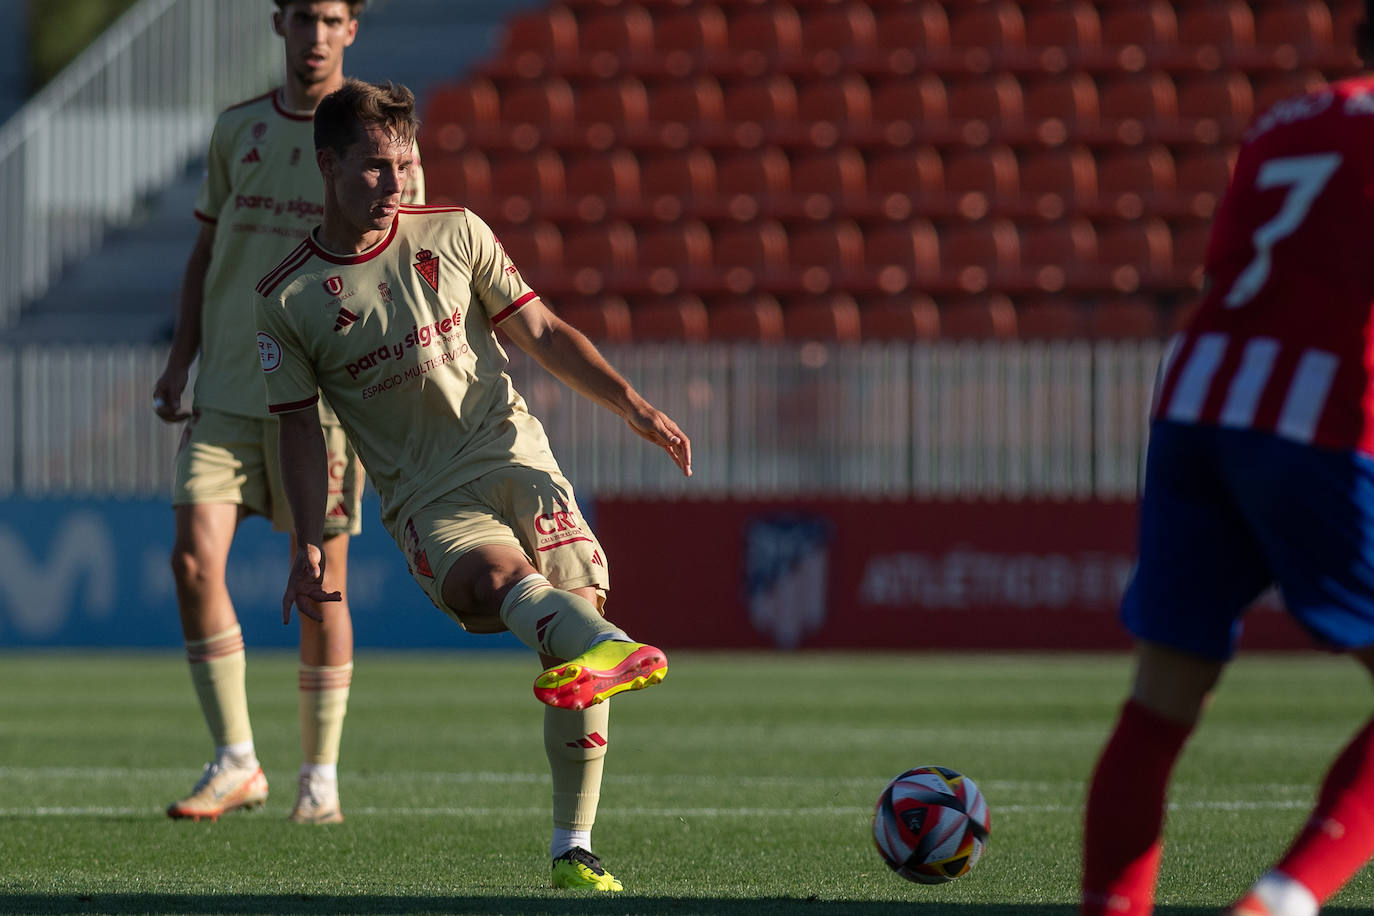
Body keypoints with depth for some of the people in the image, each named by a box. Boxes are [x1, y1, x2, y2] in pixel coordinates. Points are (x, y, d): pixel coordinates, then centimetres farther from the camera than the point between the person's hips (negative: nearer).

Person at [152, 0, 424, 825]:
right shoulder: (238, 130, 10)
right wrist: (180, 360, 10)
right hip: (227, 393, 3)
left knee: (322, 582, 1)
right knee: (194, 556, -11)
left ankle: (321, 776, 15)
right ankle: (236, 763, -1)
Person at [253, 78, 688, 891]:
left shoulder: (454, 234, 8)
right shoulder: (287, 301, 4)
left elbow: (543, 333, 13)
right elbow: (301, 429, 9)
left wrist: (635, 407, 3)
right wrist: (309, 546, 0)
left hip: (510, 454, 3)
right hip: (425, 497, -3)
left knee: (579, 599, -16)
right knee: (498, 571, -34)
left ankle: (574, 846, -11)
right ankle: (603, 646, -70)